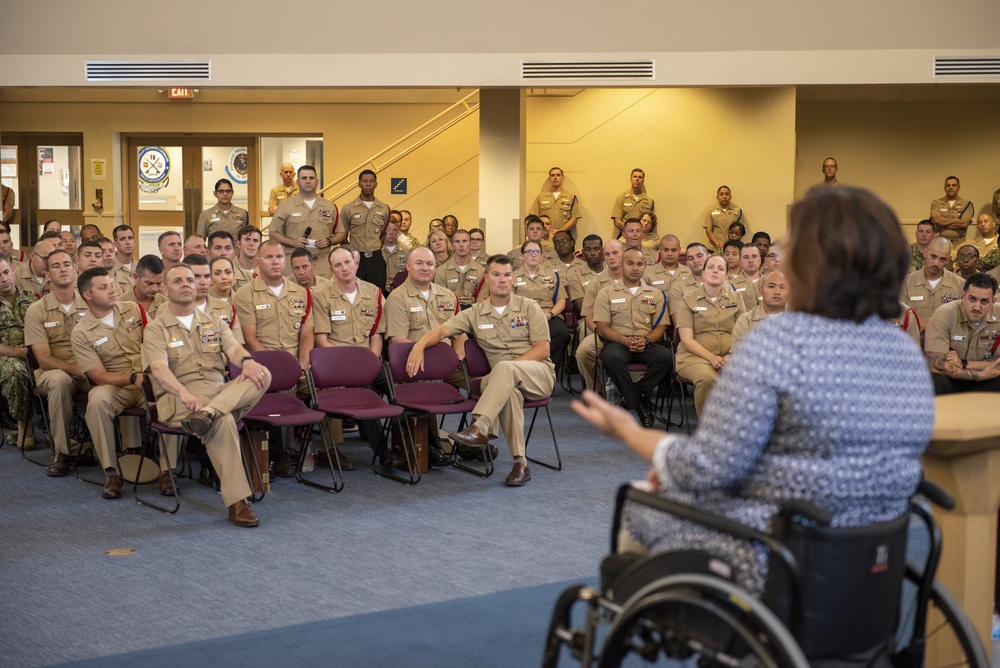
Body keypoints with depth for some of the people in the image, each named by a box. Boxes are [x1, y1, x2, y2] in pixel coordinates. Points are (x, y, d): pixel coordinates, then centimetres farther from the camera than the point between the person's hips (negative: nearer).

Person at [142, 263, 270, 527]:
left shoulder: (214, 324, 22)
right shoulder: (156, 329, 7)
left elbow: (234, 349, 5)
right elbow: (159, 368, -11)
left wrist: (247, 361, -22)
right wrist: (184, 393, -33)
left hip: (222, 392, 5)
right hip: (178, 398, -5)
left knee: (262, 375, -24)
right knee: (223, 421, -37)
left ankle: (208, 414, -44)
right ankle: (236, 502, -37)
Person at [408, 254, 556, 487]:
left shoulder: (529, 307, 7)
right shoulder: (475, 314, 13)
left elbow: (542, 349, 0)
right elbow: (442, 330, 4)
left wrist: (509, 366, -13)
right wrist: (420, 345, -18)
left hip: (540, 374, -2)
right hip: (506, 380, 2)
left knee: (504, 367, -36)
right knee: (509, 392, -37)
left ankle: (479, 428, -47)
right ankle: (520, 462, -36)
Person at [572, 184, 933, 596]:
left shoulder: (778, 340, -22)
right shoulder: (909, 354, 1)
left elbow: (709, 468, -21)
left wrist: (628, 432, -3)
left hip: (769, 568, -8)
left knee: (638, 503, 19)